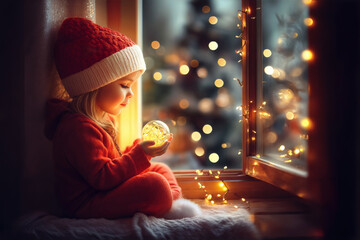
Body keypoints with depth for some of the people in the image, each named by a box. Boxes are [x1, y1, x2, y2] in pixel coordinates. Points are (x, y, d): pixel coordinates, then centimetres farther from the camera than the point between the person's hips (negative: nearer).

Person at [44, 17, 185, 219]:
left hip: (104, 193, 11)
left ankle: (175, 198, -4)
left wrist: (139, 147, 6)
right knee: (155, 186, -28)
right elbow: (101, 177, -27)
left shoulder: (100, 119, 14)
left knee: (161, 169, 13)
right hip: (87, 205, -11)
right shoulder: (79, 128, -23)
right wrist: (140, 154, -24)